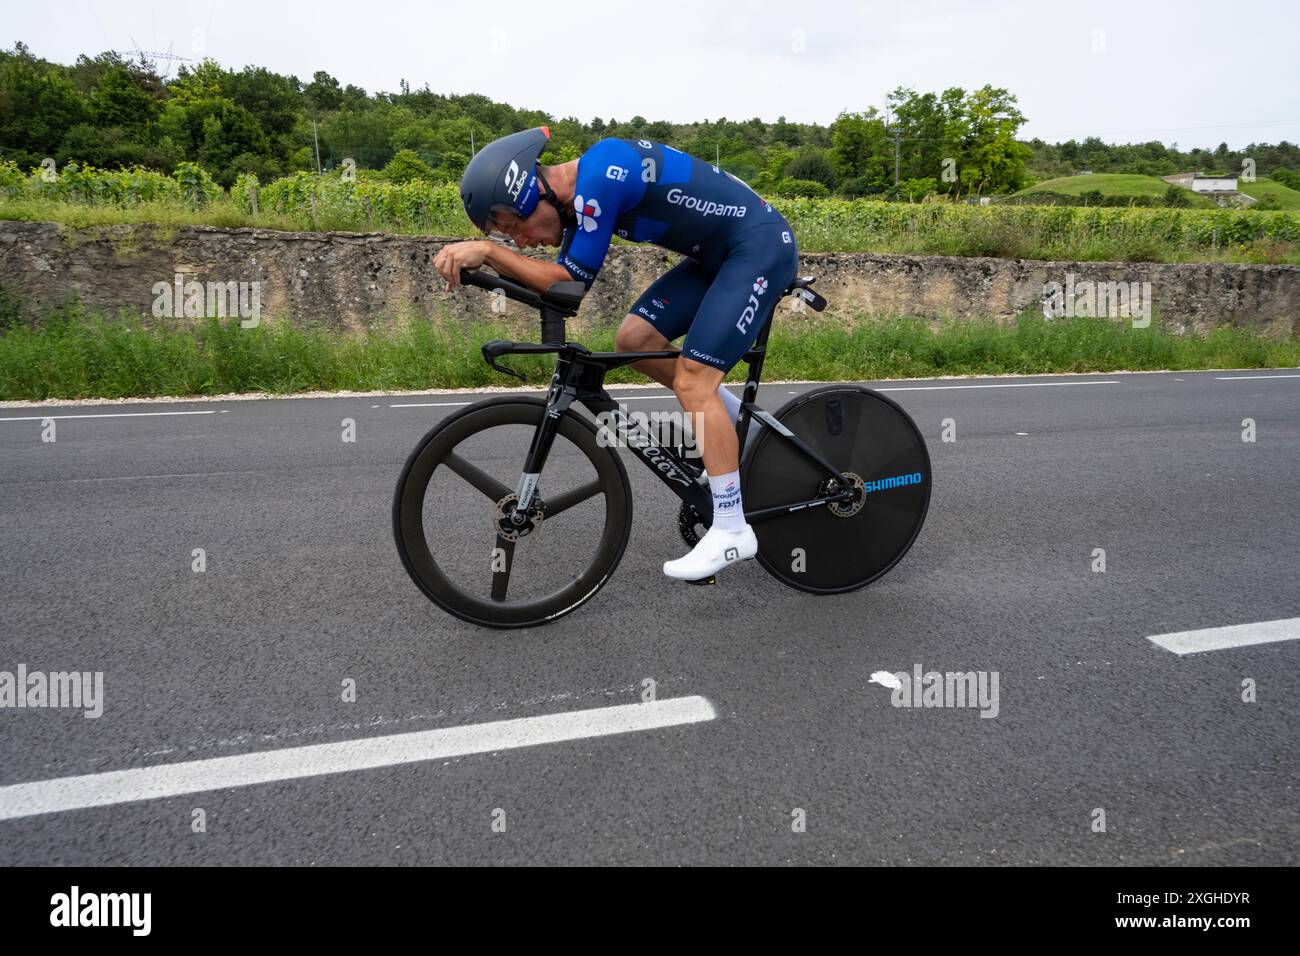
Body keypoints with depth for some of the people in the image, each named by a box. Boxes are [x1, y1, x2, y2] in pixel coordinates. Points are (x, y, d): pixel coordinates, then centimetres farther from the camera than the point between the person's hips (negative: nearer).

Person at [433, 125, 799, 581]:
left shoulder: (601, 173, -25)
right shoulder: (578, 195, 3)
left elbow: (572, 281, -24)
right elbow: (557, 286, 3)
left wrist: (487, 249, -24)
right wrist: (486, 261, -9)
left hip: (762, 246, -9)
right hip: (717, 254, 9)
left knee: (691, 381, -15)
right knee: (634, 339, 1)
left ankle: (732, 530, -6)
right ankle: (739, 423, 17)